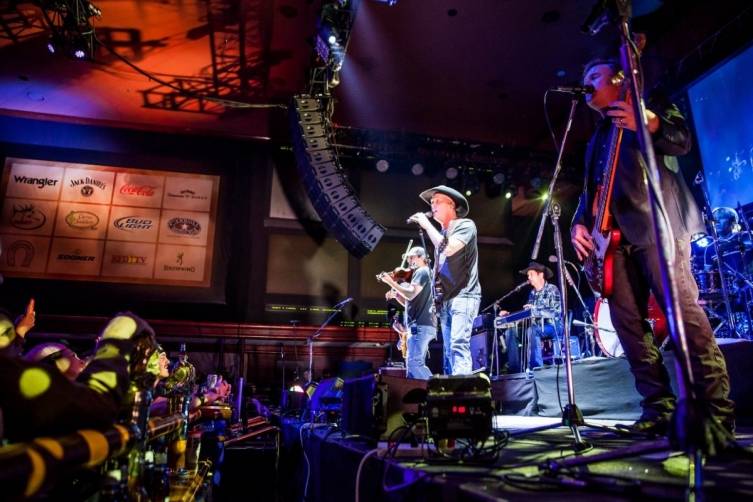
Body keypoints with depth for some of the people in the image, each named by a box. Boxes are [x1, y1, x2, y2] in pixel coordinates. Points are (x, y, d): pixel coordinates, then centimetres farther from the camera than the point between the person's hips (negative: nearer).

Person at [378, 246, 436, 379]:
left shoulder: (422, 272, -5)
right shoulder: (419, 274, 25)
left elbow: (411, 294, -20)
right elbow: (409, 302, 24)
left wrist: (391, 282, -16)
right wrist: (396, 295, 8)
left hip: (420, 326, -11)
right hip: (422, 326, 11)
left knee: (413, 363, -16)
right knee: (417, 364, 11)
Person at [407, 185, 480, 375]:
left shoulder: (465, 225, -3)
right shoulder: (441, 233, 18)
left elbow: (449, 249, -21)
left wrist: (427, 225, -9)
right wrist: (435, 297, 16)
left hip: (463, 296, -8)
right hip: (444, 300, 8)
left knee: (459, 345, -18)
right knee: (449, 350, 8)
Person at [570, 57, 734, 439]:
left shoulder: (651, 104, 13)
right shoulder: (597, 139, 31)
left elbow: (682, 140, -6)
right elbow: (589, 191, 26)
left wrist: (648, 123, -27)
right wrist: (579, 224, 8)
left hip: (655, 223, -7)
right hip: (614, 235, 7)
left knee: (683, 311, -15)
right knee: (628, 322, -1)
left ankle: (717, 413, -10)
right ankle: (659, 410, 4)